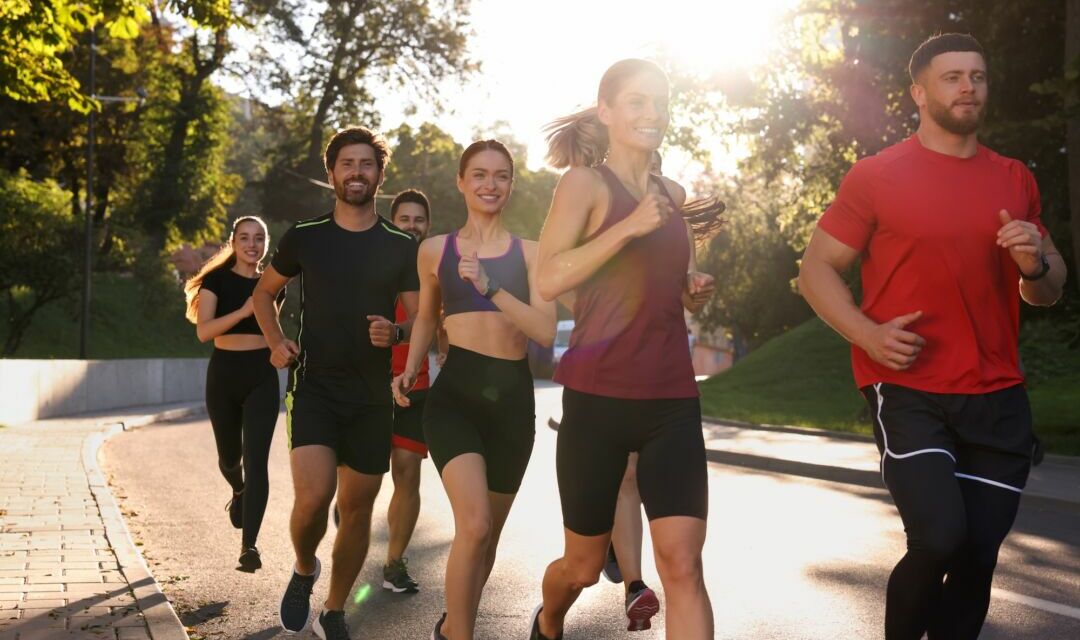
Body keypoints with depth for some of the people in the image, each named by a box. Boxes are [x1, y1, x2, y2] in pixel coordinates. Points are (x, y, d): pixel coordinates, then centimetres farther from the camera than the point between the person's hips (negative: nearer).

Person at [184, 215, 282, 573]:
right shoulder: (217, 280, -3)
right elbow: (203, 330, -16)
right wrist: (243, 311, -26)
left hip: (262, 376, 0)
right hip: (223, 374, 0)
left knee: (256, 460, -12)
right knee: (230, 456, 15)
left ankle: (249, 545, -14)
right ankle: (239, 493, 51)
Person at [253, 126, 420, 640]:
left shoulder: (402, 248, 4)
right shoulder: (304, 238, 3)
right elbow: (264, 293, 17)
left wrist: (397, 332, -18)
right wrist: (275, 342, 0)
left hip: (372, 396, 2)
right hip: (314, 386, -2)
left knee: (357, 508, 8)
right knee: (313, 496, -20)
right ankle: (304, 570, 13)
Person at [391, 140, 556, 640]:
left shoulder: (529, 253, 5)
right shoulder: (435, 250, 6)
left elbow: (546, 331, -7)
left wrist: (490, 286, -17)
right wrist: (409, 370, 5)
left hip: (513, 400, 2)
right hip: (455, 395, -2)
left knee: (488, 533, 13)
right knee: (474, 525, -22)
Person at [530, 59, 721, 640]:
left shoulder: (673, 195, 14)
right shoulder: (585, 182, -4)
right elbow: (549, 279, -17)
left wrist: (696, 292, 5)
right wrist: (630, 226, -21)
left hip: (672, 401, 4)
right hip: (599, 399, -4)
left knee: (682, 564, -8)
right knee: (584, 563, 13)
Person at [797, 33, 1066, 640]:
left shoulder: (1016, 179, 12)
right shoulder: (877, 175, -1)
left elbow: (1049, 293, 19)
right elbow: (817, 268, 1)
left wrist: (1035, 265, -5)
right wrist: (867, 334, -15)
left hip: (998, 400, 5)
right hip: (909, 393, -4)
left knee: (978, 558, 5)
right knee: (940, 540, -19)